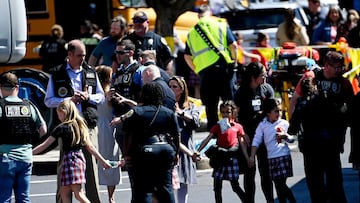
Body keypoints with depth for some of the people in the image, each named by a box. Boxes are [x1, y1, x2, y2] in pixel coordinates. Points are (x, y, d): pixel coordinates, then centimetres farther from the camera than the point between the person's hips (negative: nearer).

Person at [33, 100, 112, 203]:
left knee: (78, 194, -7)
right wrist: (103, 161, 18)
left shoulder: (62, 128, -8)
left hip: (70, 159, -8)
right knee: (64, 192, 10)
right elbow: (90, 146, 13)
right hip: (80, 158, 8)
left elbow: (45, 145, -9)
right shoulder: (80, 125, 12)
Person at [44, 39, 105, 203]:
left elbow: (101, 97, 17)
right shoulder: (57, 74, 4)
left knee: (91, 162, 0)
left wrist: (88, 97, -4)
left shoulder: (91, 73, 12)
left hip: (89, 124, 2)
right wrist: (69, 100, -11)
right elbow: (48, 101, 1)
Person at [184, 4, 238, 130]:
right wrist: (234, 62, 9)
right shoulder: (221, 25, 6)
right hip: (223, 67, -2)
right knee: (229, 101, 2)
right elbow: (233, 45, -2)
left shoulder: (192, 32, 15)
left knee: (210, 105, 7)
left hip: (204, 71, 2)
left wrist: (197, 70, 18)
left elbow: (187, 57, 12)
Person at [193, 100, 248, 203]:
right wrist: (198, 151, -12)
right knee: (217, 187, 4)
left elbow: (242, 143, 6)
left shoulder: (238, 127, 5)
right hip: (219, 158, 2)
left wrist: (247, 158, -2)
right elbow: (207, 139, 0)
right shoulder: (217, 126, 7)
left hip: (232, 158, -2)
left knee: (235, 186, -2)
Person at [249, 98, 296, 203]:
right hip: (271, 158, 3)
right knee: (278, 186, 7)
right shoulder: (262, 125, 4)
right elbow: (256, 141, 3)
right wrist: (252, 156, -4)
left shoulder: (284, 123, 2)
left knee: (282, 184, -10)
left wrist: (285, 136, -14)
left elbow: (292, 138, 7)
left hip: (284, 156, -3)